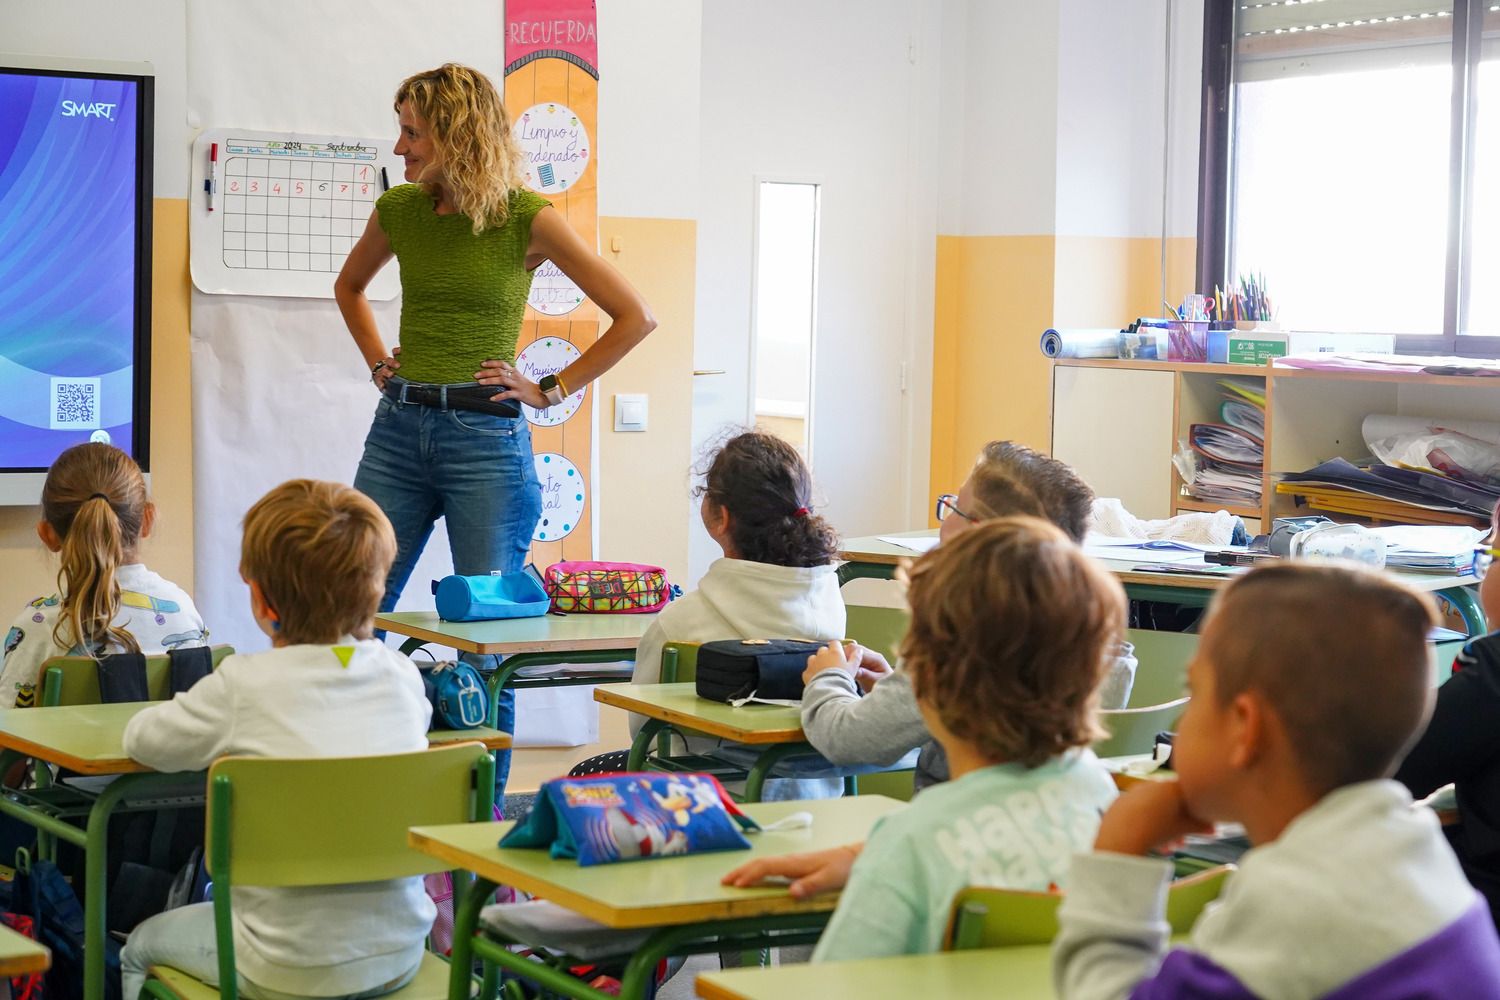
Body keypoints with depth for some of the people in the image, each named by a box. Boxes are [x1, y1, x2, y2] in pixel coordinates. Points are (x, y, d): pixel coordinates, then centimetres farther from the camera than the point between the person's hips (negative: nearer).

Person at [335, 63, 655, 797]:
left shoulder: (526, 218, -7)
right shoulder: (399, 209, 6)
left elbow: (634, 316, -4)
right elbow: (349, 287, 28)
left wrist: (551, 390, -5)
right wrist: (378, 362, 14)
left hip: (486, 439, -4)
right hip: (399, 430, 4)